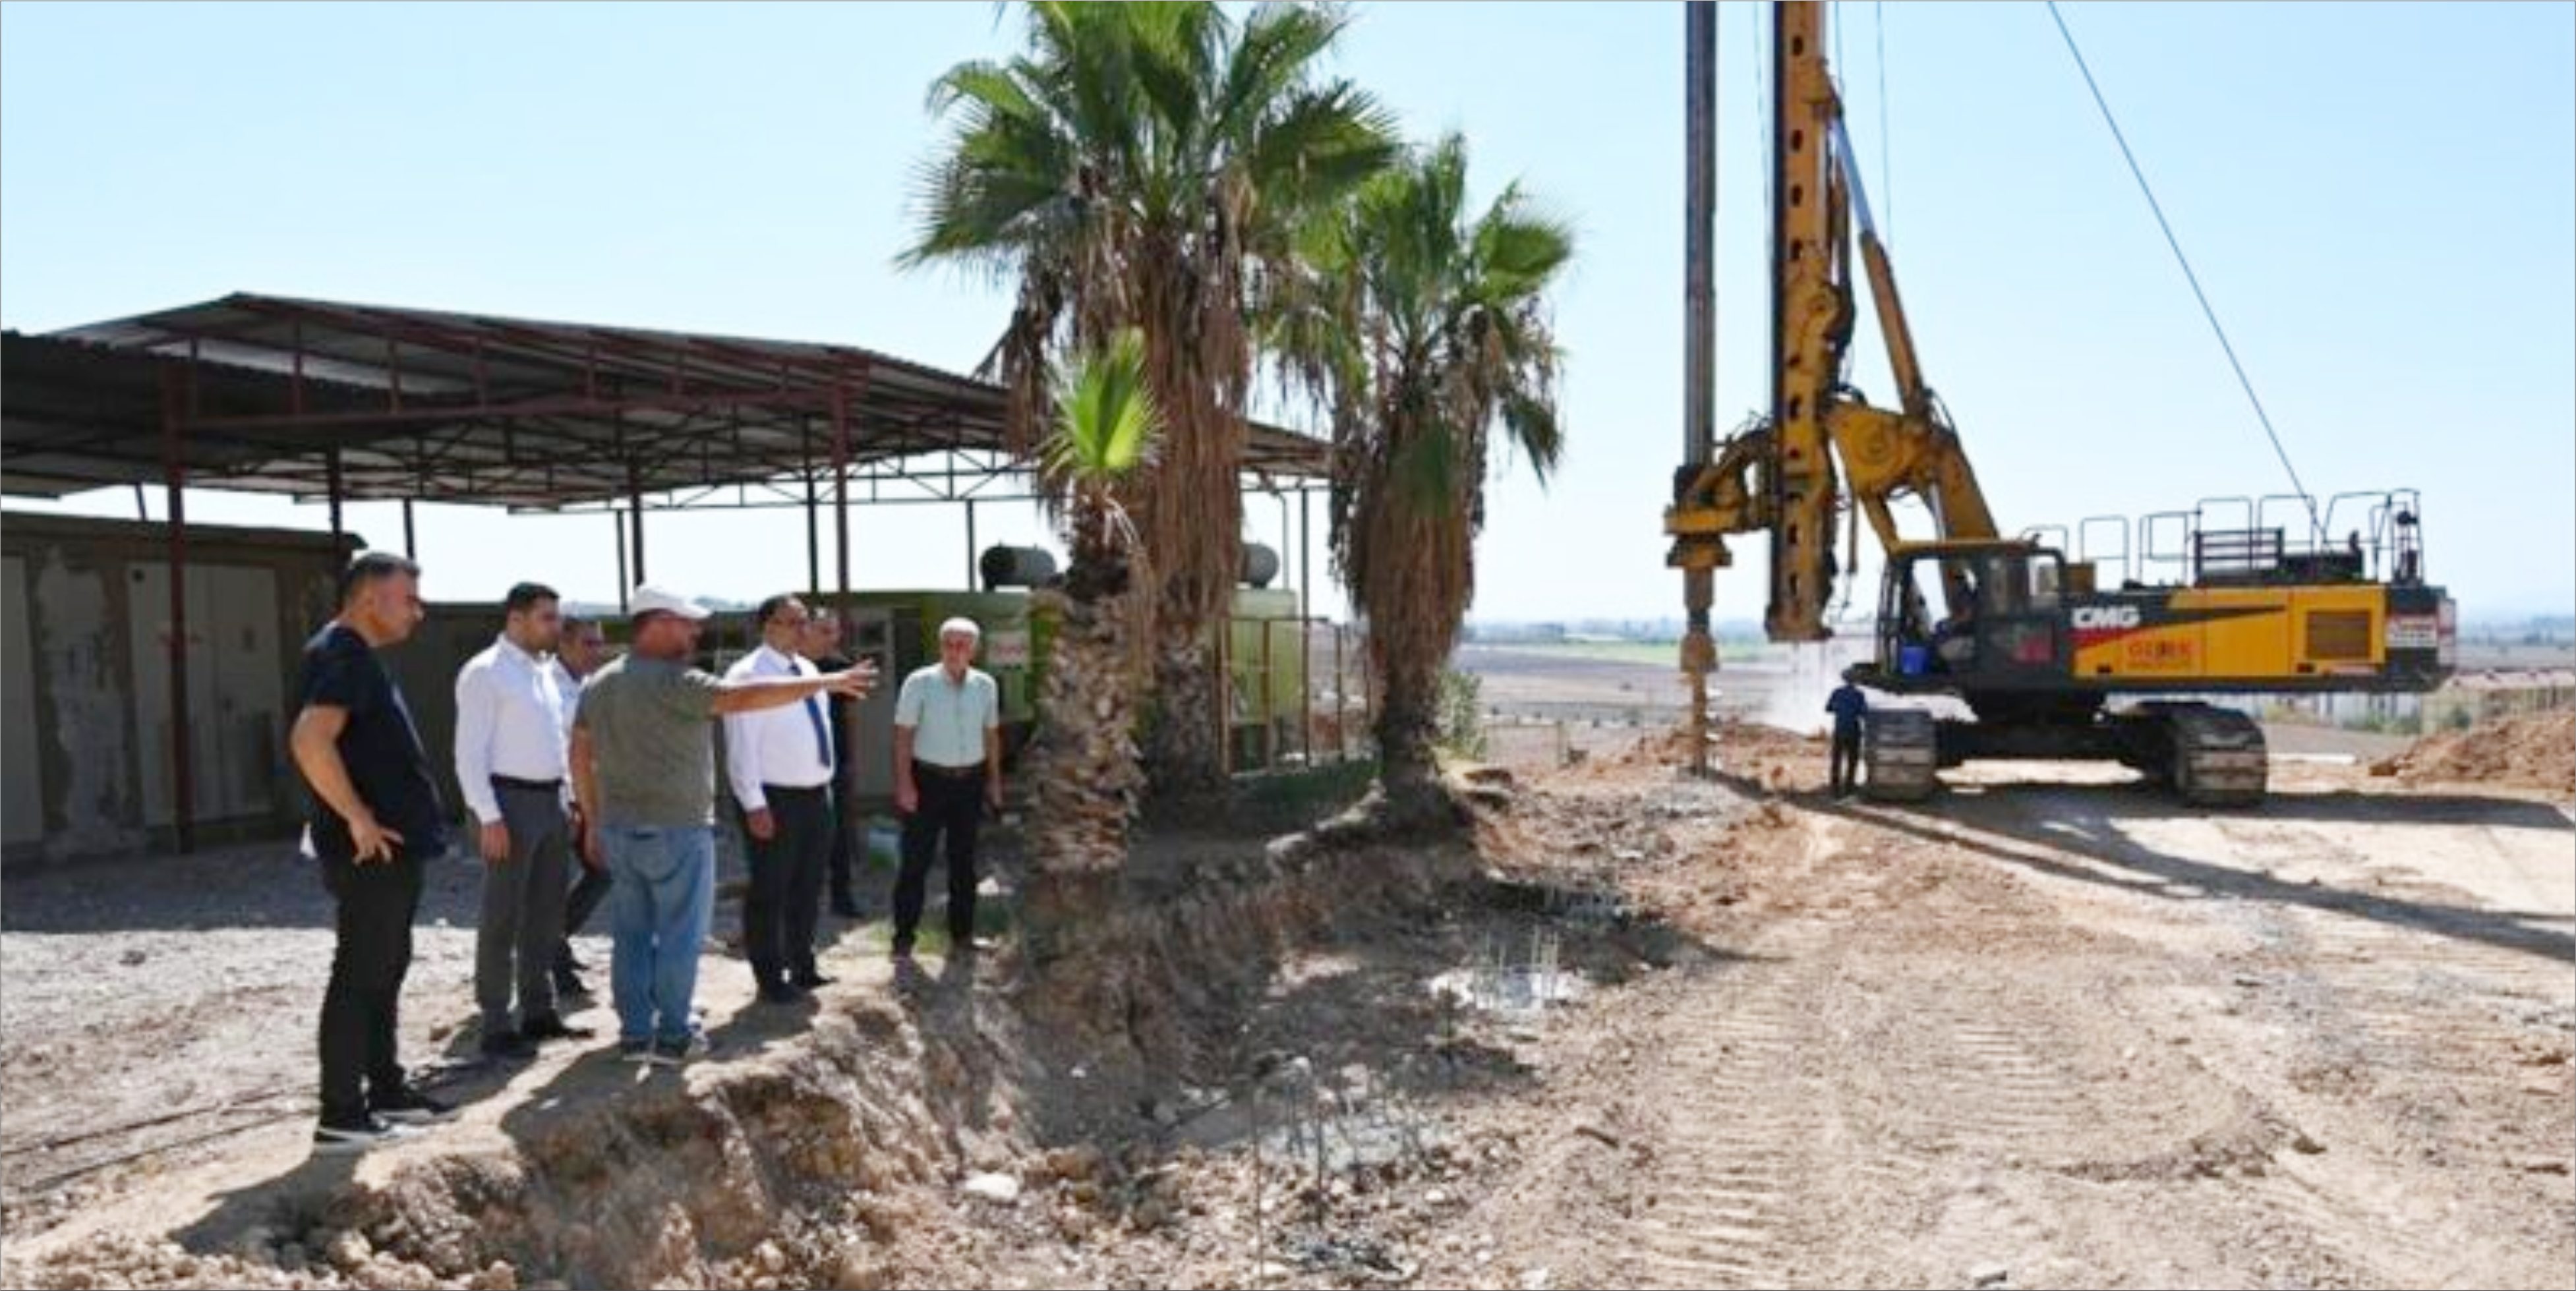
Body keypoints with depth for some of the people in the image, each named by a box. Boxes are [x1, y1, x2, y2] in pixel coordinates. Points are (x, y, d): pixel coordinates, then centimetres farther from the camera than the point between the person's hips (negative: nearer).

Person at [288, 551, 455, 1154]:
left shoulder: (358, 657, 16)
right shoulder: (343, 656, -17)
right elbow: (310, 741, -31)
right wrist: (358, 818, -25)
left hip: (393, 850, 10)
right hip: (371, 853, -10)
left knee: (384, 973, 16)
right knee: (359, 977, -4)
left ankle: (386, 1090, 26)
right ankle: (342, 1116, 3)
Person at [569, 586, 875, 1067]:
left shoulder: (598, 684, 9)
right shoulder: (672, 681, -16)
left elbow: (580, 756, 12)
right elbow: (743, 697, -26)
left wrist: (593, 821, 18)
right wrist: (825, 682, -24)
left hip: (620, 828, 8)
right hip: (676, 830, -8)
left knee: (631, 935, 11)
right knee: (679, 937, 2)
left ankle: (635, 1032, 16)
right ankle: (672, 1036, 7)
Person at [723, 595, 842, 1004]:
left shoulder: (809, 670, 11)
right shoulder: (747, 675, -13)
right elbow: (741, 748, -16)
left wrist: (827, 784, 15)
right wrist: (754, 805, -19)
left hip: (817, 795, 8)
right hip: (776, 799, -8)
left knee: (808, 888, 17)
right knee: (770, 892, 3)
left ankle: (803, 967, 31)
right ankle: (771, 978, 15)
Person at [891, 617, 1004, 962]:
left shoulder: (985, 685, 4)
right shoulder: (919, 683, -7)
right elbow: (903, 735, -7)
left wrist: (994, 780, 12)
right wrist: (904, 783, -12)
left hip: (970, 781, 4)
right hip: (928, 779, -4)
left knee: (964, 861, 12)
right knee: (916, 860, 0)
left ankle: (962, 933, 22)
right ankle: (904, 935, 9)